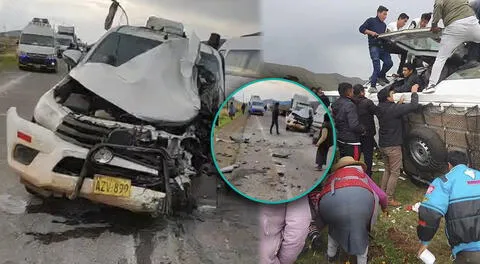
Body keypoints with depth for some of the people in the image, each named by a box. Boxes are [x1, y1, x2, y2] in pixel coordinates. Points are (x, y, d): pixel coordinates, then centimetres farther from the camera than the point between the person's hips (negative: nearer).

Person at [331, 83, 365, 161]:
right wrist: (363, 130, -9)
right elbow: (354, 125, -24)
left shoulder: (335, 104, 7)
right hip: (351, 141, -9)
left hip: (340, 140, 9)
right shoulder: (349, 105, -20)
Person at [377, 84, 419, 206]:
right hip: (393, 146, -8)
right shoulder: (393, 108, -21)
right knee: (395, 173, 2)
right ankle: (389, 198, 4)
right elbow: (413, 106, -21)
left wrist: (399, 104, 7)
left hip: (382, 145, 8)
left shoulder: (380, 108, 2)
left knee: (387, 170, 20)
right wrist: (414, 92, -7)